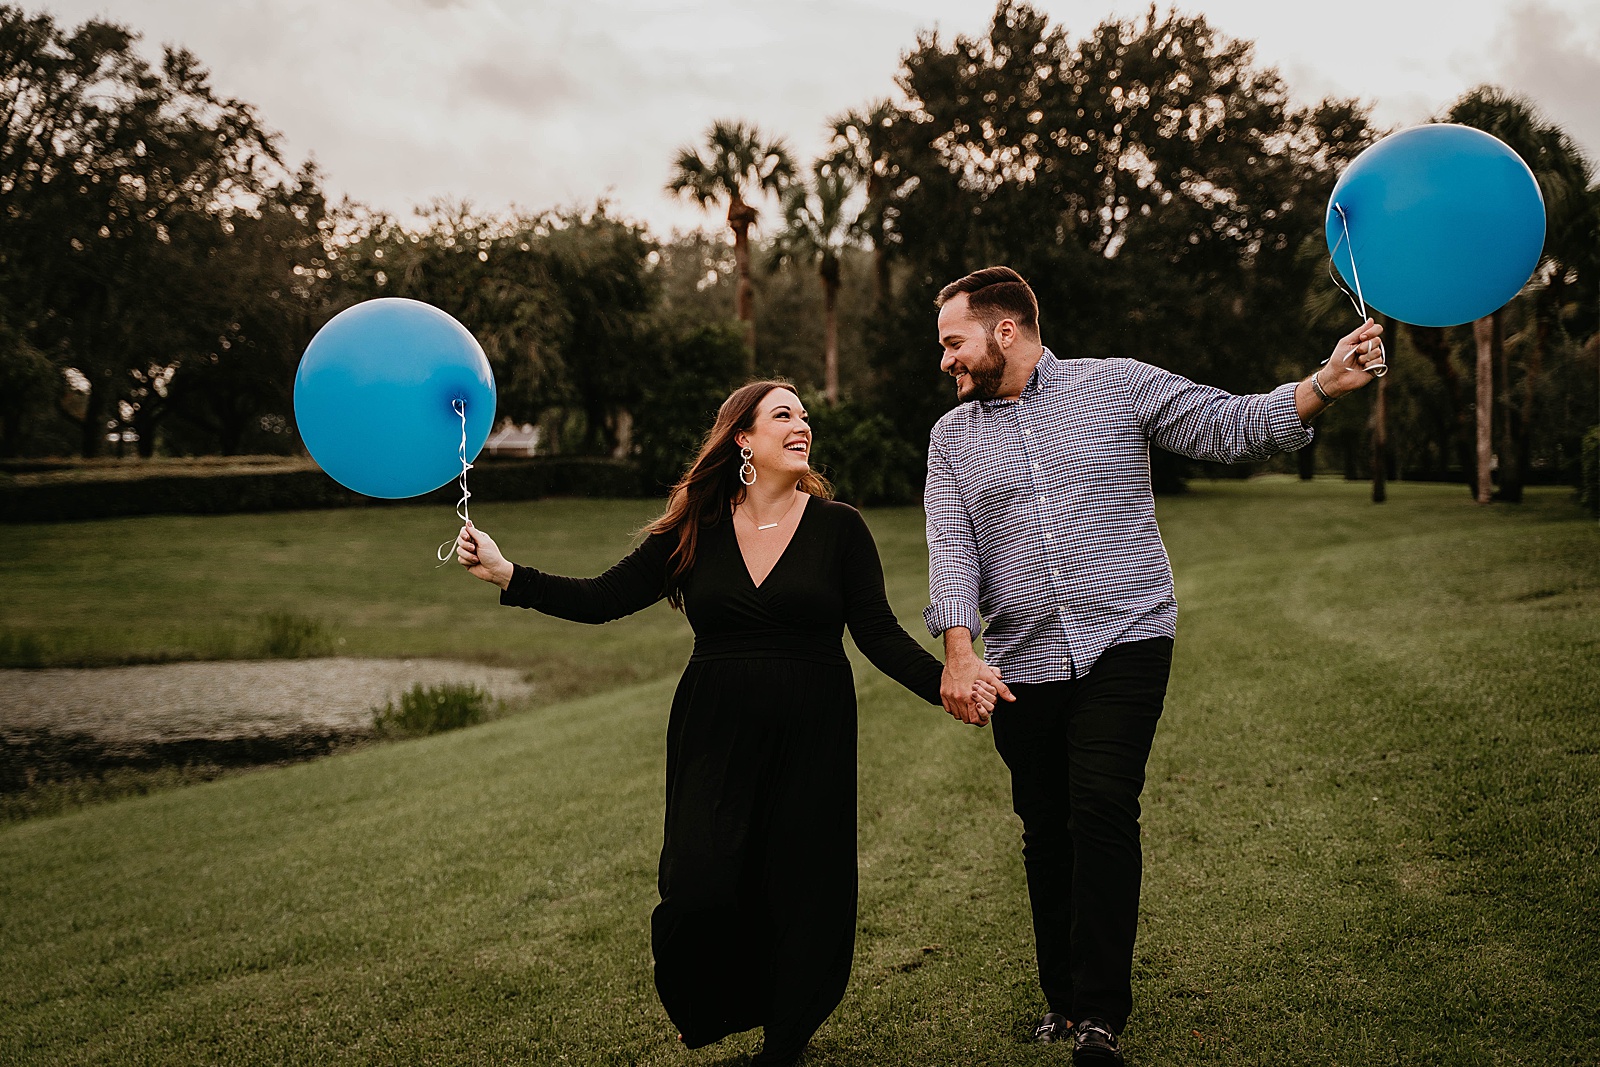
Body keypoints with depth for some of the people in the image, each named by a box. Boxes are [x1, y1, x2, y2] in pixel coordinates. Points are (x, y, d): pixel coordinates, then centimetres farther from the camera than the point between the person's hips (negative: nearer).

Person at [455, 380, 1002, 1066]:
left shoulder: (838, 527, 1)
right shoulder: (695, 533, 4)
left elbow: (879, 635, -3)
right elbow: (602, 599, 3)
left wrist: (947, 683, -18)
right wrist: (505, 573, -6)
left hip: (811, 743, 0)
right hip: (714, 739, 1)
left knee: (800, 891, 1)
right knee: (699, 888, -11)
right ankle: (708, 1009, 21)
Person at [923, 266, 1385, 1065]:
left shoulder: (1118, 386, 4)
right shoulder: (952, 437, 10)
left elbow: (1232, 427, 1)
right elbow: (951, 549, 0)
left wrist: (1325, 385, -14)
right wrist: (959, 652, -14)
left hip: (1123, 645, -3)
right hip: (1022, 666, 3)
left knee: (1104, 813, -14)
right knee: (1046, 832, 9)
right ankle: (1062, 1001, 23)